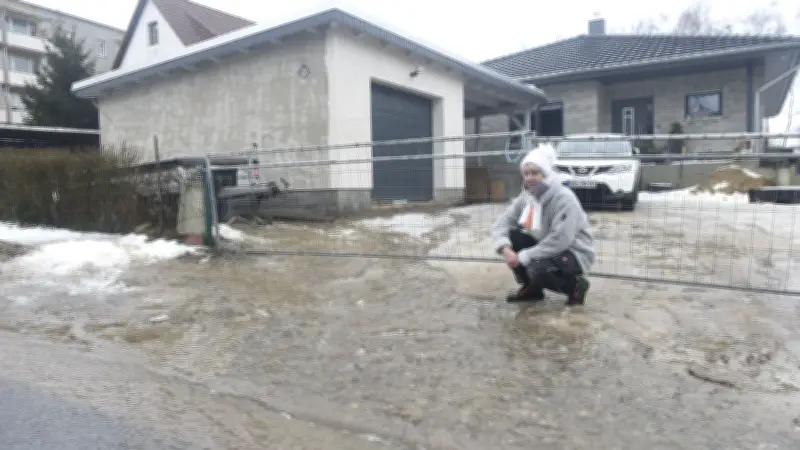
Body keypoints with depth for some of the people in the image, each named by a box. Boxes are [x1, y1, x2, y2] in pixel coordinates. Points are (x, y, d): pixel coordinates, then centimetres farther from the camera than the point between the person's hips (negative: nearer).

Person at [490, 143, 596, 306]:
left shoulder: (564, 198, -25)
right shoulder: (525, 197, -4)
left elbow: (559, 241, -32)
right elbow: (501, 223, -6)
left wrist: (523, 257, -29)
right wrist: (505, 248, -26)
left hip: (575, 253, -7)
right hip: (547, 248, 7)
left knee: (537, 269, -34)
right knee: (510, 236, -13)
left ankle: (576, 285, 0)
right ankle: (531, 288, 5)